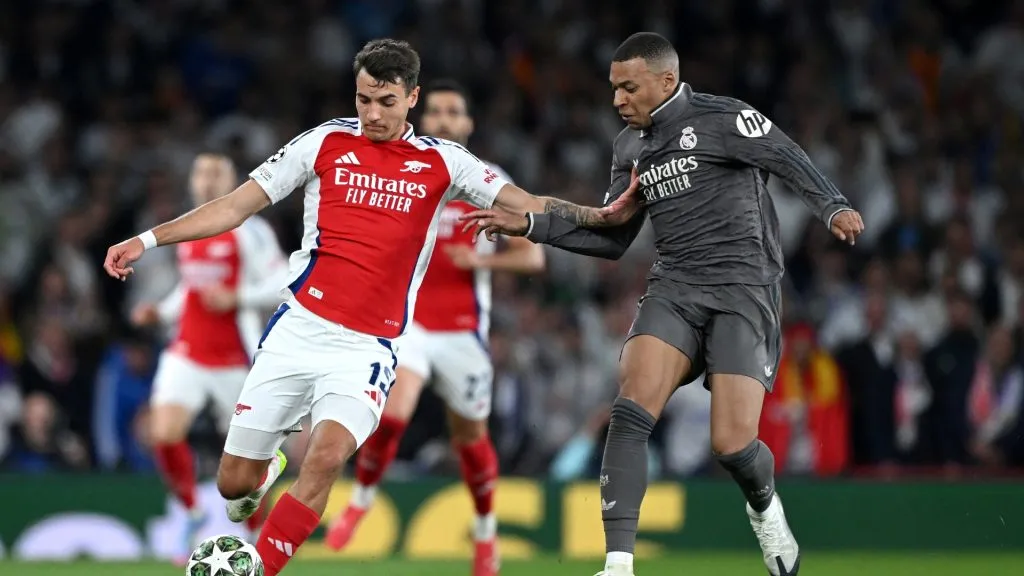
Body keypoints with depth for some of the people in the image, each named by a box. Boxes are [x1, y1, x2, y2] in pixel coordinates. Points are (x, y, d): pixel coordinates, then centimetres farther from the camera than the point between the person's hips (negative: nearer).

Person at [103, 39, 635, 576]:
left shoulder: (442, 163, 4)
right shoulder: (326, 142, 4)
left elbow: (529, 205, 2)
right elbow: (235, 206, 6)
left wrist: (601, 216, -15)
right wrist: (148, 239, 0)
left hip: (366, 349, -1)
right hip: (298, 330, 1)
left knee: (326, 457, -27)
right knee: (234, 482, 3)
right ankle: (268, 470, 39)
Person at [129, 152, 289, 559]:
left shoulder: (249, 230, -7)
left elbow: (282, 284, -12)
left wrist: (235, 298, -23)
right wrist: (161, 312, 11)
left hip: (234, 359, -5)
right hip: (187, 354, 5)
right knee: (164, 435, -16)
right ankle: (192, 513, 6)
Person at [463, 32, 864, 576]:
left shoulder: (723, 119, -6)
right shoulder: (629, 146, 14)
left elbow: (791, 162, -9)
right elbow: (611, 237, 21)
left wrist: (833, 207, -27)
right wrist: (529, 225, 13)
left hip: (741, 290, -5)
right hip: (673, 288, 5)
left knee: (732, 445, -11)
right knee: (631, 408, -20)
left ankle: (765, 509, 27)